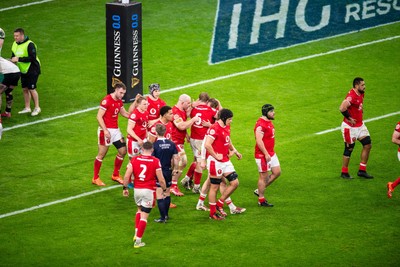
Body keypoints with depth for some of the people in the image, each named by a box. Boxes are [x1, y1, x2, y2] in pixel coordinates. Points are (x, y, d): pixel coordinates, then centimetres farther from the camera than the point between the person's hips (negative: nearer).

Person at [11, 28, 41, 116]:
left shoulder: (30, 44, -20)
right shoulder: (15, 44, 5)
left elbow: (32, 58, -26)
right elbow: (13, 56, 16)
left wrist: (19, 59, -29)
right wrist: (13, 60, -9)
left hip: (32, 70, -7)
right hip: (23, 70, 7)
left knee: (31, 89, -6)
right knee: (25, 89, 9)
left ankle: (37, 108, 8)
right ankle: (27, 108, 19)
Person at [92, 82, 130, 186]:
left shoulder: (119, 101, 9)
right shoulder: (106, 101, -16)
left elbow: (124, 113, 20)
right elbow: (99, 117, -18)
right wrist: (105, 130, -22)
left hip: (115, 130, 8)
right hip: (106, 130, -8)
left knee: (123, 151, 7)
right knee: (102, 154, -2)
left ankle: (115, 175, 21)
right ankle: (95, 178, 9)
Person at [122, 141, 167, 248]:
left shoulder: (134, 160, -3)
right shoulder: (156, 162, -9)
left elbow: (127, 176, -6)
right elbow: (161, 179, -6)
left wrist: (125, 188, 7)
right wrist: (164, 189, 10)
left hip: (136, 190, 3)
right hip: (149, 191, -3)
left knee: (139, 210, 28)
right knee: (144, 216, 2)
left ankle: (136, 234, 24)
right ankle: (138, 241, 2)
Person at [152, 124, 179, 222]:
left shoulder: (154, 145, -15)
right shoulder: (171, 144, -2)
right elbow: (176, 159, 2)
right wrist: (174, 168, 17)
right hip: (168, 172, 5)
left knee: (159, 195, 0)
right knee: (167, 193, 19)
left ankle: (162, 217, 1)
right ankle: (166, 214, 30)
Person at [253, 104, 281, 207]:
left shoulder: (269, 122, 12)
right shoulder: (260, 124, -20)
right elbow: (259, 141, -25)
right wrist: (266, 154, -25)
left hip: (271, 153, 10)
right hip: (262, 155, -10)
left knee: (277, 172, 11)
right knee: (264, 176, -1)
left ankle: (259, 190, 21)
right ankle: (261, 200, 9)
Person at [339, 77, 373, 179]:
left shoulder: (361, 94, 6)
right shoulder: (351, 96, -24)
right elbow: (342, 108, -34)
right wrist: (349, 118, -23)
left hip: (360, 125, 9)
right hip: (350, 127, -9)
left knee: (367, 145, 4)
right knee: (349, 149, 0)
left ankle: (362, 170, 12)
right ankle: (344, 173, 14)